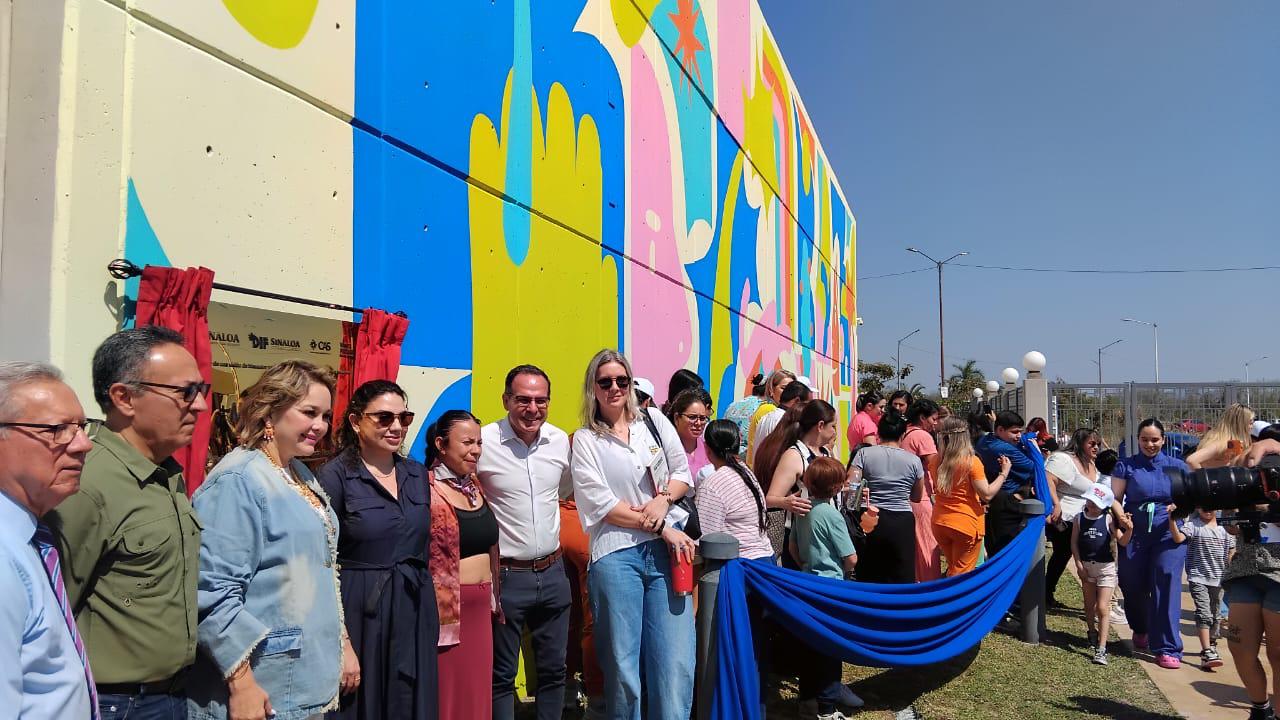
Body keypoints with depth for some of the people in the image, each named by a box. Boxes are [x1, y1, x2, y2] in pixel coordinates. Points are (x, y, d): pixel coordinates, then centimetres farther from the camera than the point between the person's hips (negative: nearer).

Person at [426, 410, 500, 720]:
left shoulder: (476, 487, 9)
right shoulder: (425, 488, -14)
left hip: (481, 607, 7)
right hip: (446, 609, -7)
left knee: (477, 692, 15)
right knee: (447, 693, 6)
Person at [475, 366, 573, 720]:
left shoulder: (560, 441, 1)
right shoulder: (483, 441, -14)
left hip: (552, 572, 5)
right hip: (505, 574, -4)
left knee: (554, 668, 16)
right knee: (502, 675, 8)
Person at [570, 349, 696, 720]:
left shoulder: (655, 421, 13)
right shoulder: (586, 439, 3)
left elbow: (683, 473, 14)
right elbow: (601, 503, -5)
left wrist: (662, 499, -7)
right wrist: (658, 526, -10)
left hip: (666, 549, 3)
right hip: (616, 554, -2)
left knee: (675, 663, 0)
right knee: (622, 665, 4)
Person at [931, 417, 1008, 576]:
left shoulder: (937, 460, 0)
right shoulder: (971, 462, -15)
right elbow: (987, 494, -14)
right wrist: (1004, 473, -4)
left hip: (939, 523, 5)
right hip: (967, 524, -5)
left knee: (953, 569, 22)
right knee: (961, 575, 5)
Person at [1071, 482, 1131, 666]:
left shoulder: (1108, 519, -8)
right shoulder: (1079, 519, -2)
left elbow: (1123, 541, -9)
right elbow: (1074, 543, 1)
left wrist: (1129, 529, -29)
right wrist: (1079, 565, -5)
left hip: (1106, 567, -3)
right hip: (1086, 566, 3)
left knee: (1103, 608, -7)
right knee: (1089, 605, 16)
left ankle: (1101, 649, -7)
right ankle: (1092, 633, 41)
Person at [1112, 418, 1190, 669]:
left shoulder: (1176, 466, 7)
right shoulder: (1126, 466, 4)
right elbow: (1115, 499, 0)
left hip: (1169, 534, -1)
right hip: (1135, 535, 1)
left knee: (1166, 588, -8)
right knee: (1133, 587, 9)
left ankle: (1167, 648, -1)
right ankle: (1140, 630, 38)